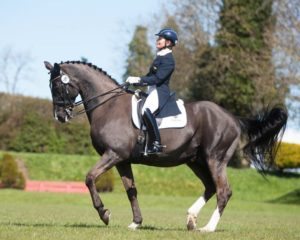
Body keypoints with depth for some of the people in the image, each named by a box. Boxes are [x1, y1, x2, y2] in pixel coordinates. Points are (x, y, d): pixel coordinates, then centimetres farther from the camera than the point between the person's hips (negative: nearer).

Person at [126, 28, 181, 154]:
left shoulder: (168, 60, -11)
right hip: (152, 91, 11)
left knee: (146, 111, -33)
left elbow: (157, 78, -20)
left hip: (160, 92, -11)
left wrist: (139, 80, -21)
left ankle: (156, 144, -32)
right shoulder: (159, 57, 18)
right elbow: (150, 76, 20)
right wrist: (135, 81, 8)